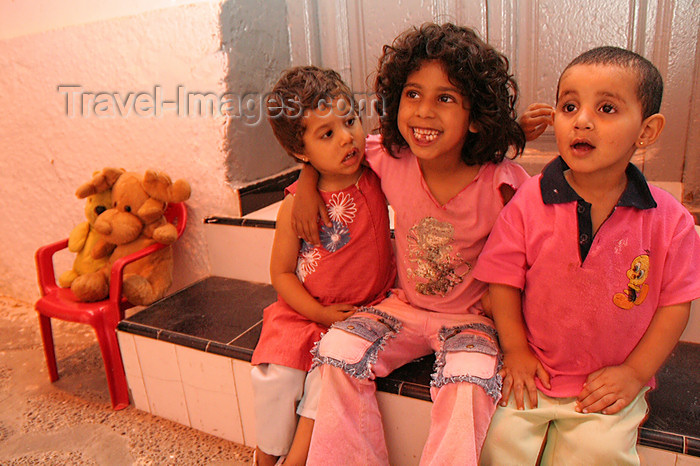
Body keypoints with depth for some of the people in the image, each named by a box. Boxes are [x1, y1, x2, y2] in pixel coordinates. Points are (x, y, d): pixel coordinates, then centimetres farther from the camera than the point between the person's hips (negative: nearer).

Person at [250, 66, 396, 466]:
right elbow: (281, 272, -2)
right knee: (277, 373, -14)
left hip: (367, 309, 0)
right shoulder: (294, 206, -10)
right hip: (305, 311, 1)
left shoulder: (377, 178, -8)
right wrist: (321, 313, -11)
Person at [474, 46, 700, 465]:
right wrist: (515, 349, -6)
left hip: (613, 381, 0)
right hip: (537, 371, 0)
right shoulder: (529, 203, -10)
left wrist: (635, 373, -5)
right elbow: (504, 281, -3)